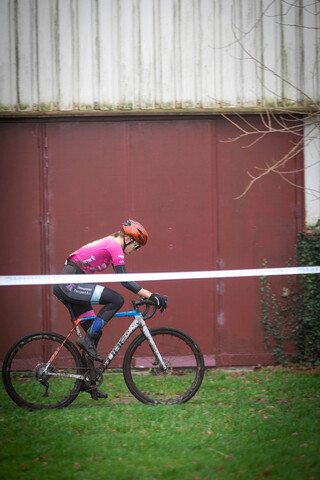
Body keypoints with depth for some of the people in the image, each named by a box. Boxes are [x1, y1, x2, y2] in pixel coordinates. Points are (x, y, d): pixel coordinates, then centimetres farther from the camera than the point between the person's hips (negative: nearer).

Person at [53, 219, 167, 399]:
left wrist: (148, 295, 21)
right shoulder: (114, 246, -10)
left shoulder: (110, 244, 19)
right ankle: (87, 340, -11)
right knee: (117, 300, -18)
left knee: (94, 333, 11)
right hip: (70, 284, -10)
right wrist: (151, 295, -18)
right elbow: (124, 280, -16)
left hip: (66, 286, 10)